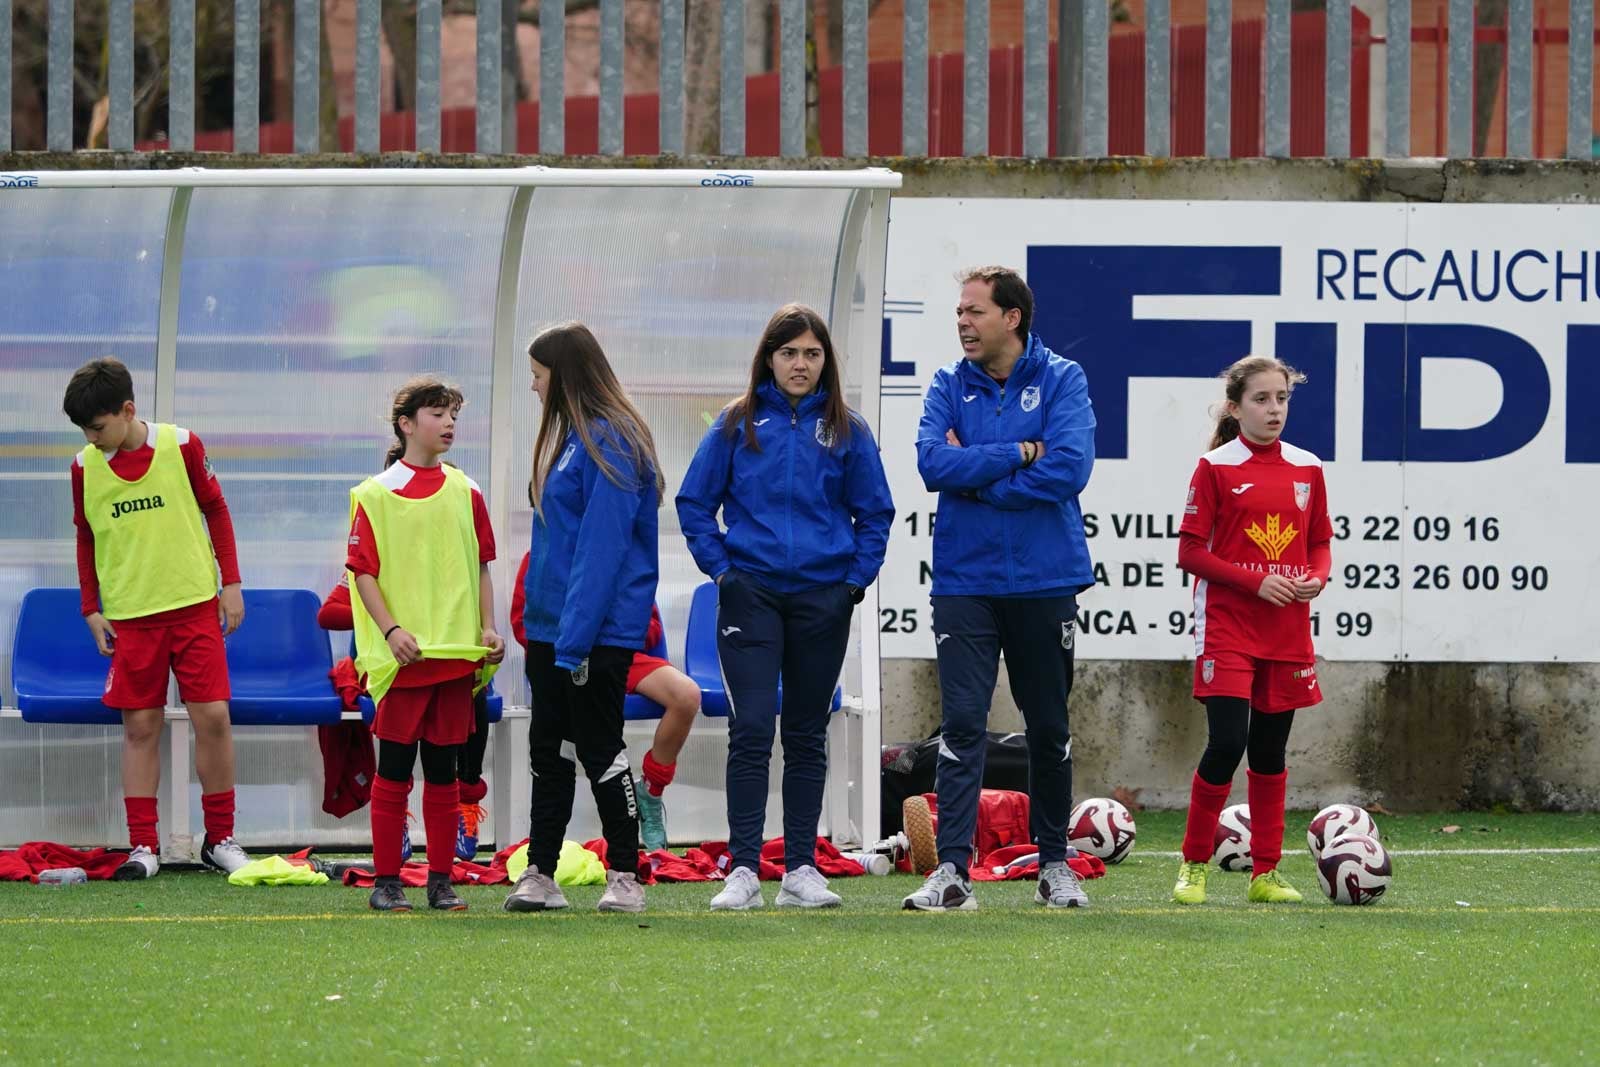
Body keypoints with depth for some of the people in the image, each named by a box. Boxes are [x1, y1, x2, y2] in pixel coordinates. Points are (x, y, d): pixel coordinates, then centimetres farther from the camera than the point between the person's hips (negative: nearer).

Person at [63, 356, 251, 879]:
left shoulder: (181, 446, -5)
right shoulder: (85, 467, 0)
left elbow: (216, 510, 6)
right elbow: (86, 540, 12)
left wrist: (231, 583, 4)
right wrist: (91, 610, 7)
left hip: (194, 606, -1)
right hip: (130, 616, 1)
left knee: (212, 717, -5)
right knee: (139, 727, 0)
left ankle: (220, 838, 7)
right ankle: (143, 846, 4)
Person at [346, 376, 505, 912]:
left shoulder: (465, 493, 11)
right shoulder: (374, 495, -1)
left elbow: (480, 567, 16)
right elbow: (363, 571, -4)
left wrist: (488, 628, 4)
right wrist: (390, 629, -14)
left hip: (457, 652, 4)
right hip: (402, 656, -4)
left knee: (443, 771, 7)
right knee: (394, 771, -1)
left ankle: (441, 880, 11)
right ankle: (386, 881, 4)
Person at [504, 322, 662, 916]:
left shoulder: (609, 443, -16)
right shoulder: (568, 437, 14)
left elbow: (602, 546, -21)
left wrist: (577, 635, -23)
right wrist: (542, 621, 15)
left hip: (598, 627, -9)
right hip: (550, 623, 9)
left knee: (598, 749, -3)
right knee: (548, 748, 10)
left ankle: (625, 877, 5)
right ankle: (540, 874, 13)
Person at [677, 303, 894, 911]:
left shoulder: (846, 431, 4)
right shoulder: (738, 425, 2)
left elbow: (875, 513, 11)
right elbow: (694, 502, 7)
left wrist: (856, 580, 1)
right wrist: (720, 568, -1)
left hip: (823, 599, 2)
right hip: (751, 593, -2)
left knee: (807, 735, 7)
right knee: (751, 729, -9)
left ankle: (801, 870, 12)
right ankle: (743, 868, -9)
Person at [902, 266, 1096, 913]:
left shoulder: (1061, 380, -1)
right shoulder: (950, 386, 6)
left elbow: (1068, 469, -15)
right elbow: (934, 463, -10)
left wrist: (974, 475, -11)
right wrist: (1018, 455, -13)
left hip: (1045, 585, -1)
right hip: (965, 585, 1)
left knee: (1049, 730, 9)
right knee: (961, 726, -8)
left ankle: (1054, 863, 21)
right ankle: (952, 871, -11)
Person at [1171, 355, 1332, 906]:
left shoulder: (1306, 469, 9)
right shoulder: (1215, 468, -4)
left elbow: (1321, 542, 17)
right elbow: (1190, 551, -5)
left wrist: (1316, 578, -5)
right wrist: (1256, 581, -15)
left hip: (1288, 632, 4)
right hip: (1228, 628, -4)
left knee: (1270, 752, 7)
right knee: (1227, 742, -14)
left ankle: (1266, 874, 13)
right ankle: (1194, 866, -1)